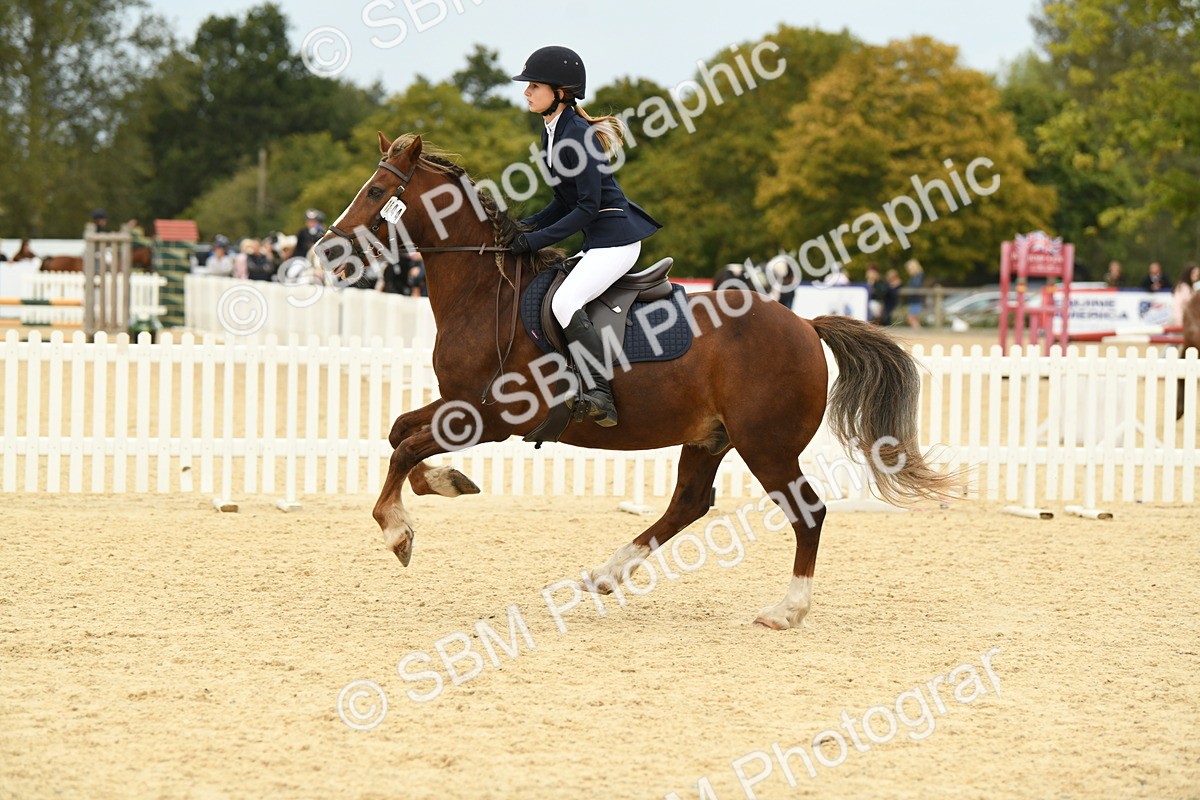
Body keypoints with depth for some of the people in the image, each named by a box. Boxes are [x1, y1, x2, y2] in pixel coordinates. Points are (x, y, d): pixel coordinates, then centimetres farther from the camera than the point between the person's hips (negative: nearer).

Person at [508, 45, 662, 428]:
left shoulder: (578, 136, -18)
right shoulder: (552, 133, 12)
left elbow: (588, 206, -19)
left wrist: (536, 239, -18)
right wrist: (526, 226, 5)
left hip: (615, 239, -11)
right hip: (597, 239, 11)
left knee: (565, 302, -27)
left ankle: (600, 396, -31)